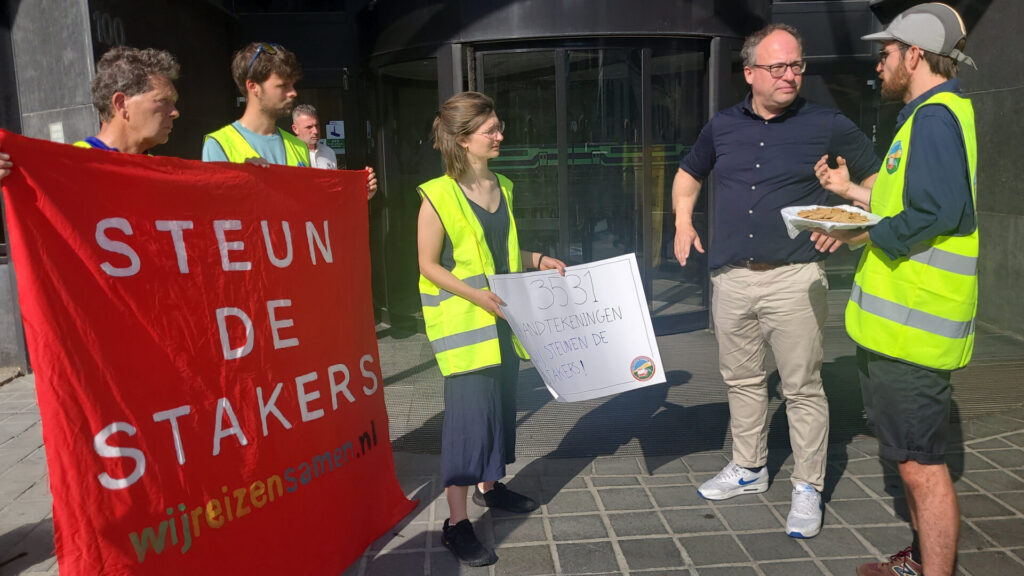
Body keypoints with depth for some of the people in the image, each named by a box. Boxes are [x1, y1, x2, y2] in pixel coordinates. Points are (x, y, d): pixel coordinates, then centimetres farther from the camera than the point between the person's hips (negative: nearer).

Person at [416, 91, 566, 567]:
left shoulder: (502, 187, 9)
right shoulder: (438, 196, -13)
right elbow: (429, 265, -11)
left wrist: (537, 260, 5)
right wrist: (475, 294, -22)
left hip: (502, 318, 8)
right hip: (462, 321, -7)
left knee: (501, 399, 15)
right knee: (469, 409, -8)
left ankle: (489, 485, 35)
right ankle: (456, 523, 1)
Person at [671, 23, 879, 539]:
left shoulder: (827, 125, -2)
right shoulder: (722, 126, 9)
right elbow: (687, 174, 25)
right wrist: (684, 222, 11)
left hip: (794, 278, -4)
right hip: (730, 278, 4)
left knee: (802, 387, 0)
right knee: (741, 379, 15)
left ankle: (808, 488, 16)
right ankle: (748, 468, 33)